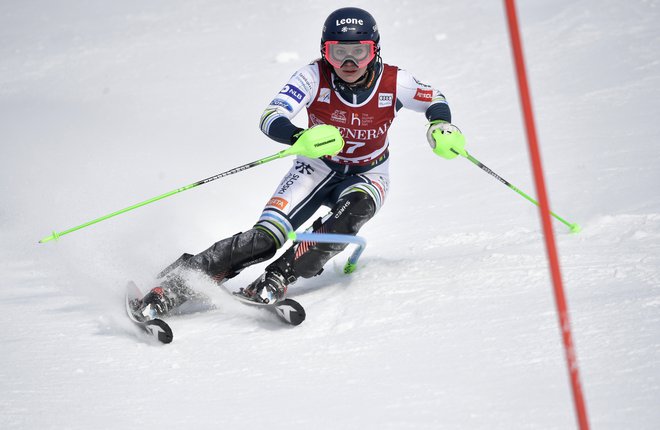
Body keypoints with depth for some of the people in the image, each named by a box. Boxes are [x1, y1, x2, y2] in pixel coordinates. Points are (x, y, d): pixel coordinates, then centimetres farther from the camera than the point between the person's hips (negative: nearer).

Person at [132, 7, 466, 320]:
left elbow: (434, 100, -1)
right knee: (264, 238, -21)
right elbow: (270, 118, -32)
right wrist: (302, 138, -53)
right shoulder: (314, 77, -23)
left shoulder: (393, 82, -20)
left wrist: (441, 127, -23)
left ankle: (276, 280, -31)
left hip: (367, 175, 1)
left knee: (350, 214, -36)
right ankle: (175, 283, -18)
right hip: (319, 167, -1)